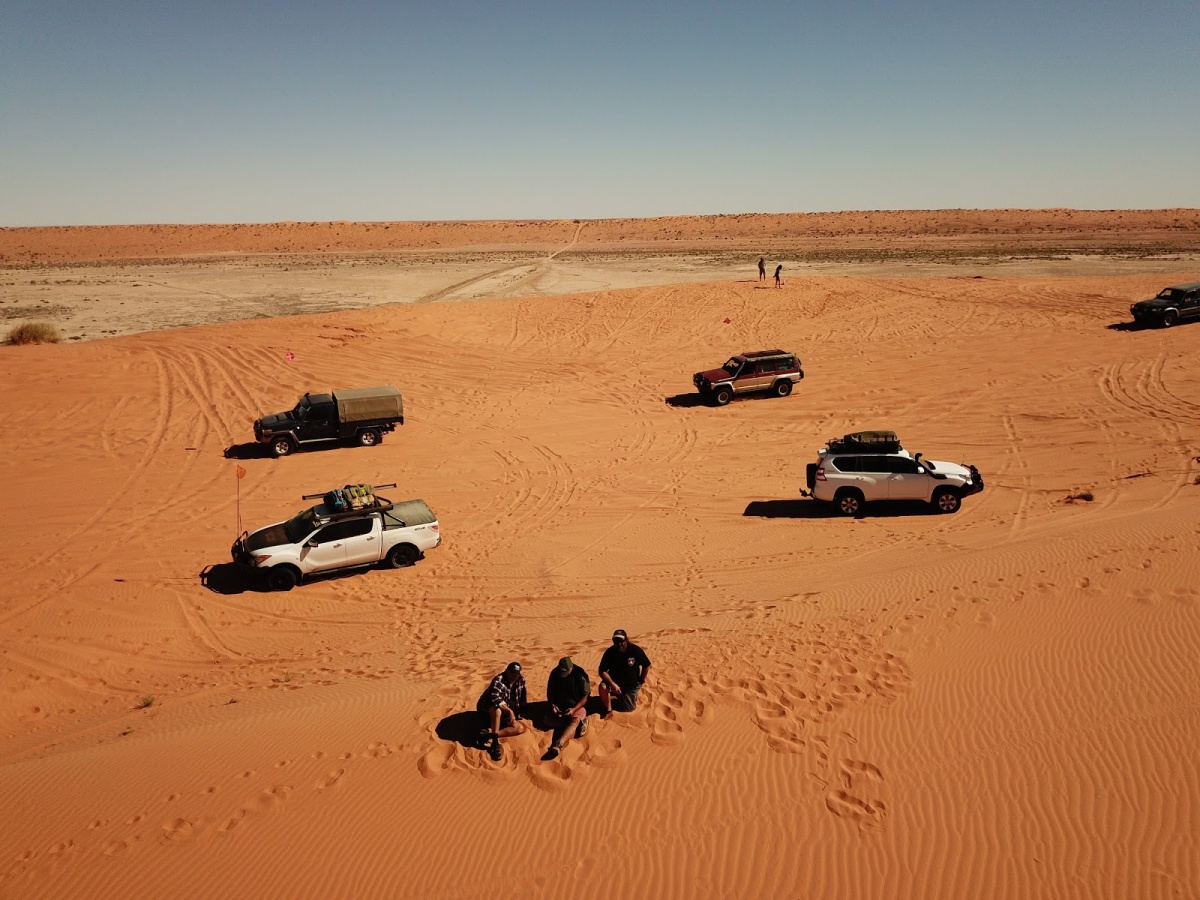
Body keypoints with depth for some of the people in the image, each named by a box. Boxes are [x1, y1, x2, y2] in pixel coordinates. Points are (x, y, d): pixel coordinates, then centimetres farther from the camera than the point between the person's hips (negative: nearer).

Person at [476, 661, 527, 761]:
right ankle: (495, 740, -36)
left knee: (521, 728, -13)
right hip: (486, 711, -7)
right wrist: (510, 711, -44)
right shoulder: (499, 681, -25)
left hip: (502, 715, 7)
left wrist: (519, 715, 10)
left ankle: (489, 735, -25)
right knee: (497, 708, -40)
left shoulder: (521, 680, -3)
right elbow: (496, 699, -42)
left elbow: (522, 700, 11)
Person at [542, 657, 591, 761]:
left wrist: (574, 709, -24)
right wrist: (553, 705, -11)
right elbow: (550, 692, 8)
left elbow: (586, 696, -11)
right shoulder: (555, 673, -4)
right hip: (560, 705, 5)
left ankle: (556, 746, -59)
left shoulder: (580, 675, -13)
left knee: (575, 720, -37)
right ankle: (580, 722, -18)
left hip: (578, 705, -5)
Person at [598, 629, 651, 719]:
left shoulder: (636, 650, -18)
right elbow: (602, 671, -19)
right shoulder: (610, 652, -18)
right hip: (614, 682, -1)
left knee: (630, 707, 1)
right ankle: (608, 709, -5)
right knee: (603, 687, -32)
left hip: (631, 686, 1)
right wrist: (612, 684, -32)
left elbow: (646, 666, -4)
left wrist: (641, 680, 0)